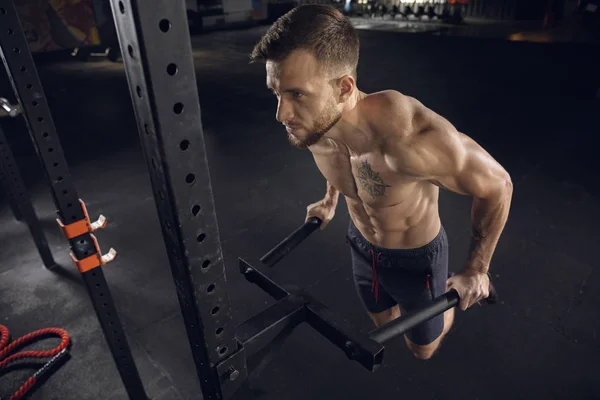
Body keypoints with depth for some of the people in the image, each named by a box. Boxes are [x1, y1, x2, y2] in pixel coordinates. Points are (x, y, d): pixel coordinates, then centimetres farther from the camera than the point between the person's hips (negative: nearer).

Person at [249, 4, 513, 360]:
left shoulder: (412, 137, -42)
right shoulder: (309, 126, -22)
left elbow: (497, 184, -24)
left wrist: (476, 269, -14)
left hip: (416, 256, -4)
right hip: (361, 245, 5)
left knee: (422, 350, 20)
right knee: (384, 324, 29)